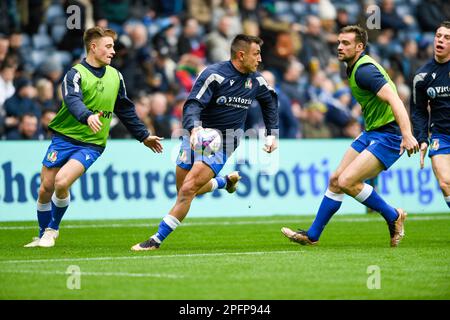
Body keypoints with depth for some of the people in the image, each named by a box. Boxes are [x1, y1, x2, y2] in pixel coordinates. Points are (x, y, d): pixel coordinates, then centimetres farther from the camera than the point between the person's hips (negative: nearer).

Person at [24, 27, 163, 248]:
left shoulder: (115, 76, 8)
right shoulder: (76, 74, -8)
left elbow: (126, 111, 21)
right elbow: (73, 101, -28)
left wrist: (144, 136, 24)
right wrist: (88, 116, -47)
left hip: (92, 144, 1)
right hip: (64, 138, -1)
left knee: (61, 182, -21)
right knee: (45, 189, 0)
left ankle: (52, 230, 1)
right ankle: (43, 235, 22)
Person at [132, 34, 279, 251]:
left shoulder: (256, 82, 0)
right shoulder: (213, 74, -16)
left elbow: (270, 102, 23)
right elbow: (192, 105, -24)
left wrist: (272, 134, 17)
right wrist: (194, 129, -44)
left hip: (221, 145, 0)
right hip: (197, 136, 0)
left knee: (187, 190, -16)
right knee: (185, 191, 11)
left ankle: (157, 239, -11)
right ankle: (228, 180, 38)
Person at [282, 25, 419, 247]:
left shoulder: (364, 70, -20)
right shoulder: (354, 68, 12)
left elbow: (394, 100, -31)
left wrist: (407, 135, -41)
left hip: (388, 137, -10)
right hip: (371, 133, 10)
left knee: (346, 181, -18)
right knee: (335, 180, 7)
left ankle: (393, 217, 0)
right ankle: (312, 235, 15)